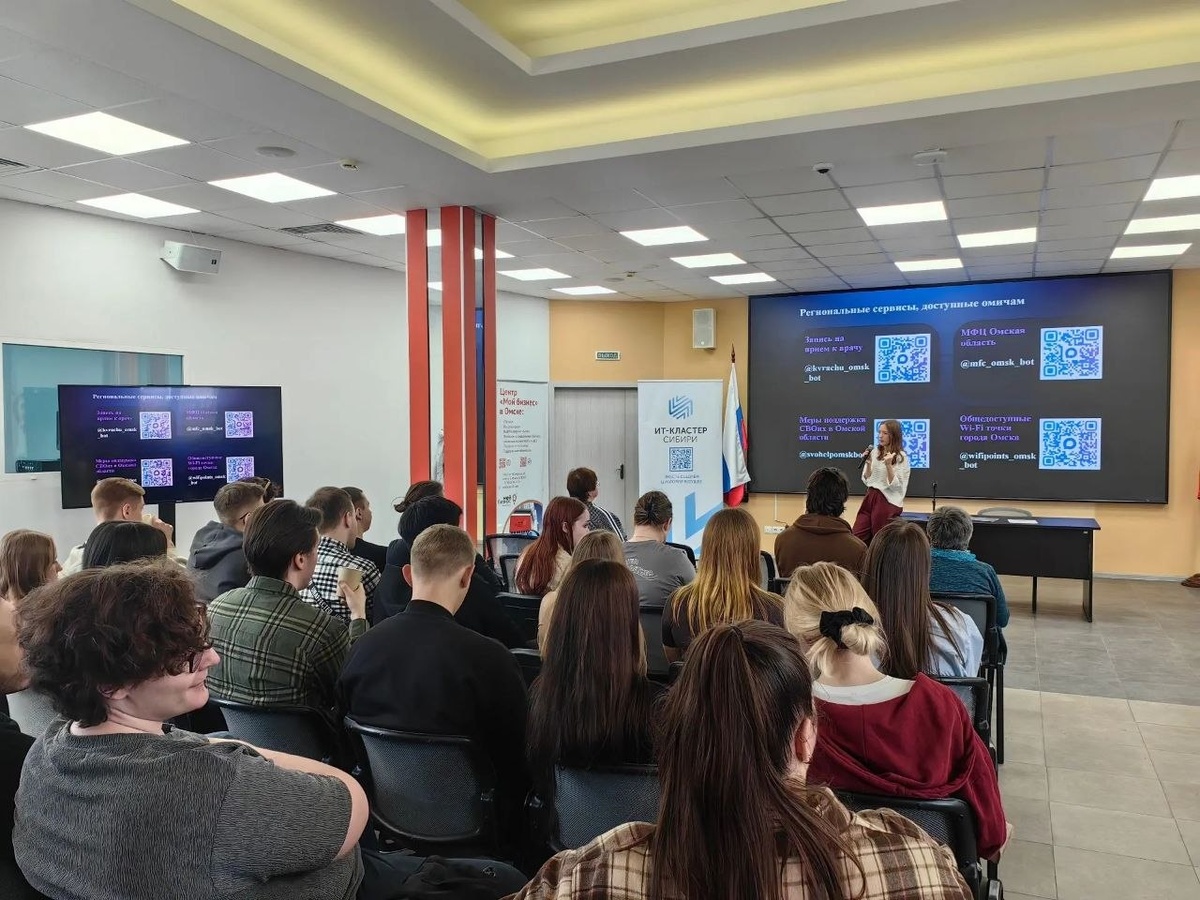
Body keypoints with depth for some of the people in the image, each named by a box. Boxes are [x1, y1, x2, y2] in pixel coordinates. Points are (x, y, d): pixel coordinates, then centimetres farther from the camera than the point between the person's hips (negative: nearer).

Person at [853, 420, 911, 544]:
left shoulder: (901, 457, -7)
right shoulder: (875, 452, 6)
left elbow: (895, 486, -14)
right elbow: (867, 481, 8)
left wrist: (888, 465, -24)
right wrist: (868, 463, -7)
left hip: (888, 502, -5)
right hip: (870, 498, 5)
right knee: (857, 538, -1)